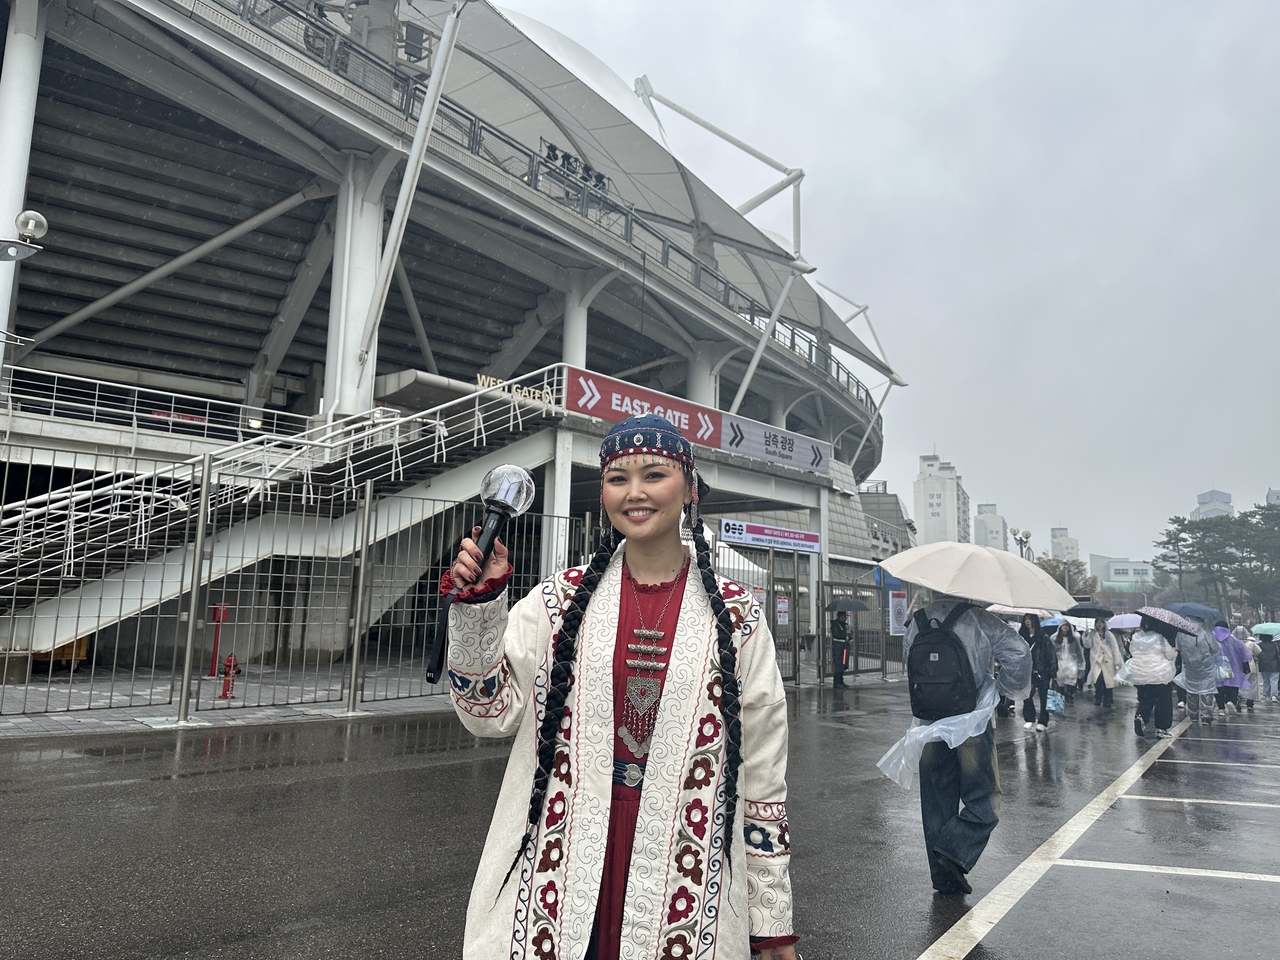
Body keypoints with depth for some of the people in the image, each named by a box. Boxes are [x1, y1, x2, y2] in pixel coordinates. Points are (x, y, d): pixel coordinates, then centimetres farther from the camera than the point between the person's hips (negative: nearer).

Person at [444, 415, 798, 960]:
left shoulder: (736, 619, -3)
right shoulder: (560, 601, 0)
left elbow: (762, 780, 1)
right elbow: (491, 713, -4)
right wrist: (477, 608, -17)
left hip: (681, 877, 0)